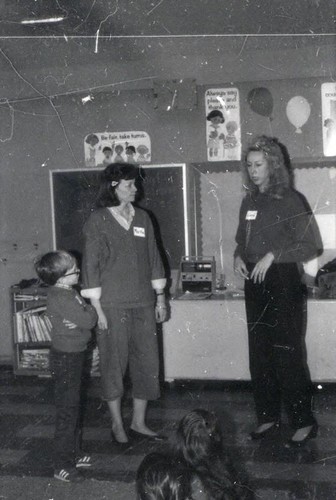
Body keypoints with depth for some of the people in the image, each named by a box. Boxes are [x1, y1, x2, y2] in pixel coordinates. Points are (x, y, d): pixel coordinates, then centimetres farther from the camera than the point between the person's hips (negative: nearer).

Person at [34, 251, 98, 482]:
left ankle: (73, 453, 34)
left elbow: (83, 317, 5)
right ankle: (62, 465, 10)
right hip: (66, 357, -10)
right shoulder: (62, 298, -25)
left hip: (73, 355, 10)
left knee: (73, 407, 20)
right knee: (67, 412, -1)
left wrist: (86, 307, -18)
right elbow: (88, 320, -27)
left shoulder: (68, 292, 6)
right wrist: (92, 306, -7)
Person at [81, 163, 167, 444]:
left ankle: (139, 423, 22)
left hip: (143, 304, 5)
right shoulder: (98, 221, -5)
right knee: (114, 364, 5)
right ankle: (117, 425, 22)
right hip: (112, 306, -5)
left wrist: (160, 298, 11)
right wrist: (97, 307, -10)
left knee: (147, 363, 8)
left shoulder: (142, 218, 9)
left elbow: (153, 258, 13)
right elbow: (91, 265, -7)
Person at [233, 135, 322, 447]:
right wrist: (238, 257, 2)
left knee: (287, 355, -4)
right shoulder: (249, 202, 12)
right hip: (254, 285, 7)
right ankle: (268, 418, 22)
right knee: (259, 356, 10)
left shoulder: (289, 200, -8)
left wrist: (273, 255, -20)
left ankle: (304, 422, 8)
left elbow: (309, 246, -12)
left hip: (283, 284, -7)